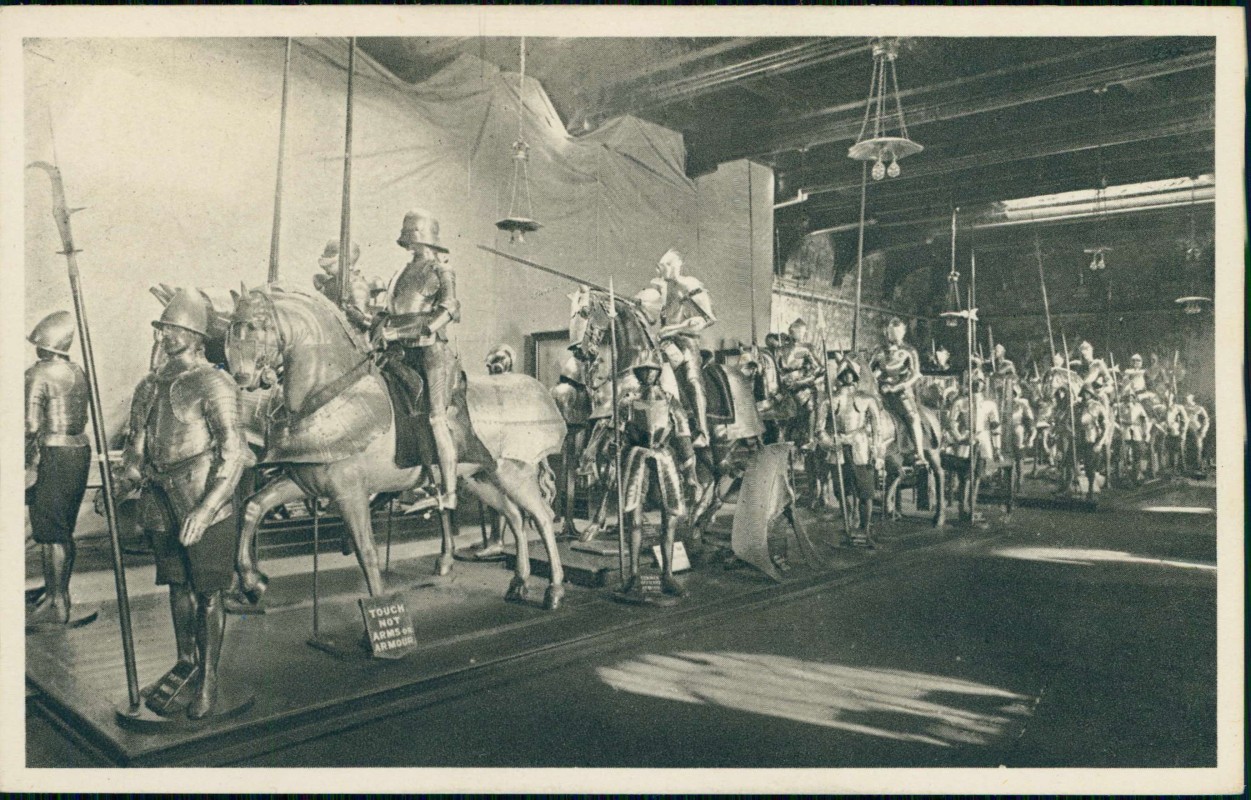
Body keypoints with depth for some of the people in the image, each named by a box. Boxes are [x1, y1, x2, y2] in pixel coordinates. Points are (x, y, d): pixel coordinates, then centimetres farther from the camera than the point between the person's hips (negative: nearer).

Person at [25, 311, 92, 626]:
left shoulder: (37, 374, -12)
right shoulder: (78, 373, 11)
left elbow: (32, 424, -16)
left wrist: (27, 462, -10)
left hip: (53, 455, -8)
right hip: (80, 450, 8)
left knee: (50, 533, -1)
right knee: (64, 531, 16)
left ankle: (56, 604, 4)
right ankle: (59, 593, 27)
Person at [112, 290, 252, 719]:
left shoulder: (213, 385, -11)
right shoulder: (149, 387, 11)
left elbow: (233, 454, -16)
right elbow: (136, 445, 20)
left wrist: (205, 510, -23)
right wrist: (118, 487, 5)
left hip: (207, 505, -6)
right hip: (165, 504, 6)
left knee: (208, 594, 1)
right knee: (178, 587, 17)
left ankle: (208, 679, 13)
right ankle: (186, 663, 34)